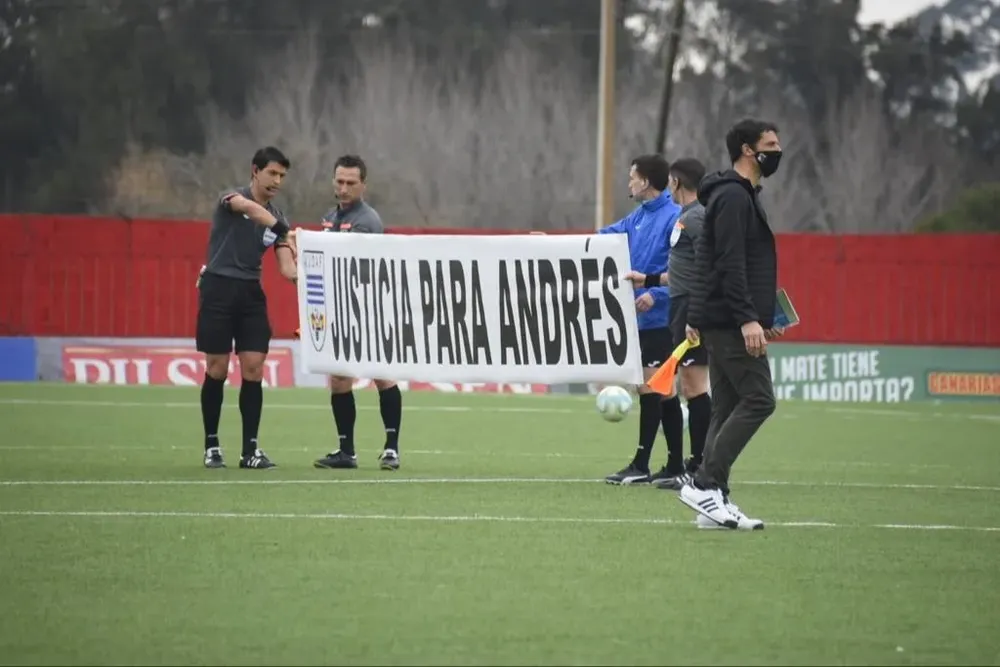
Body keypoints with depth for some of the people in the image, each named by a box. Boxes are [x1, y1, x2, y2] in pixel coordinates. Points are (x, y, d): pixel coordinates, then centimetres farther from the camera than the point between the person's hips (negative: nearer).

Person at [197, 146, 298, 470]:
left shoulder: (276, 217, 9)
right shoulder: (232, 197, -5)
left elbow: (287, 267, 1)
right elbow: (247, 207, -31)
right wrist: (281, 229, -42)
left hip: (251, 294, 5)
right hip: (219, 288, -5)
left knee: (254, 368, -3)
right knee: (217, 369, -2)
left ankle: (250, 449, 1)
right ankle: (211, 445, 9)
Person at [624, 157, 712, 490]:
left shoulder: (695, 218, -12)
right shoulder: (686, 216, 18)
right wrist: (648, 280, 35)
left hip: (692, 309, -11)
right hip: (684, 307, 11)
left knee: (694, 385, -10)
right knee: (689, 387, 12)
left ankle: (702, 468, -10)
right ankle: (696, 466, 16)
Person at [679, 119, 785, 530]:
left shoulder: (741, 196, 20)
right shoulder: (734, 197, -12)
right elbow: (730, 264, -21)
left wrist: (762, 319, 24)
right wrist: (748, 319, -26)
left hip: (724, 323, 10)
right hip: (729, 322, -10)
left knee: (728, 409, 8)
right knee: (758, 399, -12)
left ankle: (713, 500, 7)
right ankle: (704, 485, -14)